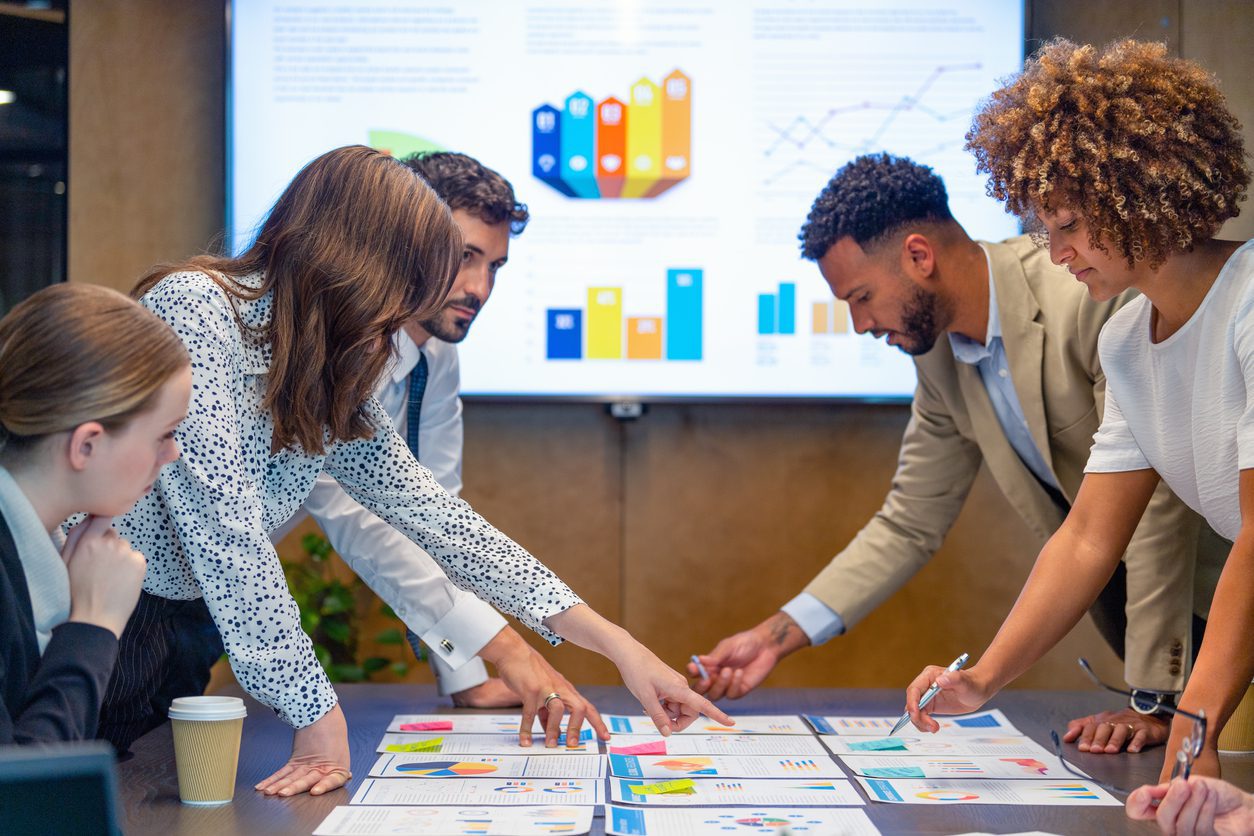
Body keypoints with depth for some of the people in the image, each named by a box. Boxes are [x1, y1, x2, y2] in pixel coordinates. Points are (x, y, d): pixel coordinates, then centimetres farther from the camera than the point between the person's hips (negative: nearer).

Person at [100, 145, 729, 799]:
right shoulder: (194, 308, -20)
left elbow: (426, 510, 7)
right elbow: (222, 526, -25)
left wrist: (615, 643, 5)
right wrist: (317, 714, -23)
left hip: (177, 631, 7)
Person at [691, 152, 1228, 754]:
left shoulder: (1090, 296, -27)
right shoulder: (940, 353, -2)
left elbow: (1157, 498, -28)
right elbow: (911, 524, 6)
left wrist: (1153, 695, -27)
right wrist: (777, 635, -2)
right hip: (1125, 580, 6)